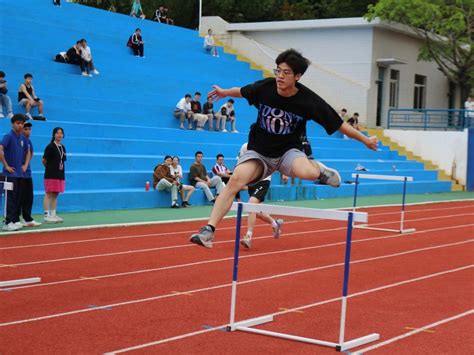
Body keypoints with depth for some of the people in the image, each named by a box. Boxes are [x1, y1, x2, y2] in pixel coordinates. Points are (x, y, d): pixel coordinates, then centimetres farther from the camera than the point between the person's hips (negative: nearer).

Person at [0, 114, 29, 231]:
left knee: (18, 198, 9)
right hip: (10, 173, -7)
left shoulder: (23, 138, 11)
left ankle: (16, 220, 16)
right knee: (11, 198, -6)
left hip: (20, 173, 7)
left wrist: (25, 165, 15)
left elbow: (28, 152, 27)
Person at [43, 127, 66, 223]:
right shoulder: (50, 147, -7)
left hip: (60, 175, 7)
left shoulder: (62, 147, 13)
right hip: (51, 175, -7)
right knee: (48, 194, -5)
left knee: (55, 195, 10)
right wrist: (50, 168, 5)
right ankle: (47, 216, -4)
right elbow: (44, 160, -5)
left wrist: (61, 167, 5)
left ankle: (53, 214, 15)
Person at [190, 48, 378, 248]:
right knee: (236, 179, -26)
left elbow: (338, 124, -7)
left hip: (288, 151, -2)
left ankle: (317, 168, 4)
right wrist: (224, 92, 31)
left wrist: (365, 140, -2)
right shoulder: (264, 87, -11)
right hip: (258, 151, 2)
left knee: (307, 173, -36)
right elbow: (242, 92, 14)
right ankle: (208, 231, -27)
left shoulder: (308, 100, -17)